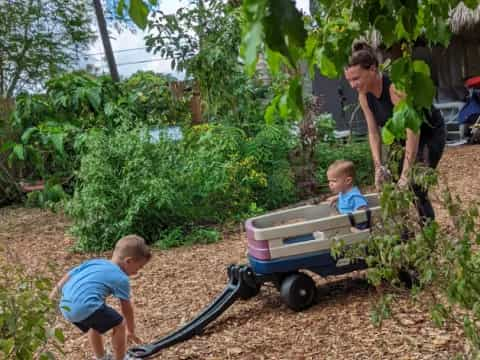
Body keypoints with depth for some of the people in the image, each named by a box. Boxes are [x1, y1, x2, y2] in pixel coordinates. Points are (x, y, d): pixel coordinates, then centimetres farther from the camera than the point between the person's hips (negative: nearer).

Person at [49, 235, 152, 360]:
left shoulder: (95, 262, 24)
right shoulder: (121, 278, 6)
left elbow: (69, 275, 23)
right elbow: (127, 309, 13)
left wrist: (55, 291, 31)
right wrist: (131, 331, 26)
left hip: (66, 306, 8)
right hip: (86, 307, -8)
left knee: (95, 325, 33)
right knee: (119, 324, 10)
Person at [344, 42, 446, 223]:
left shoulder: (395, 87, -34)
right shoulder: (364, 96, -11)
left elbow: (413, 130, -37)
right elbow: (373, 132, -5)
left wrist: (406, 175, -37)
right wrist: (378, 166, -16)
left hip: (429, 133, -7)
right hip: (401, 137, 7)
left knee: (416, 189, -15)